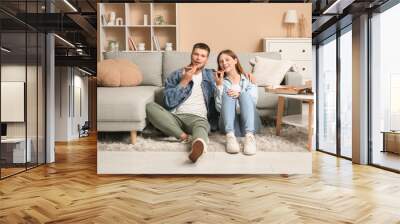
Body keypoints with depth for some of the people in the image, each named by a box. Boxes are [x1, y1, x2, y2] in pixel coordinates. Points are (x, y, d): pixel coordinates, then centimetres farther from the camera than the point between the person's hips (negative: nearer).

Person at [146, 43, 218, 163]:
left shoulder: (210, 75, 18)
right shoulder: (176, 74, 13)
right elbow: (169, 102, -1)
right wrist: (185, 80, -3)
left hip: (198, 117, -1)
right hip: (175, 117, 2)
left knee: (201, 126, -38)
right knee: (150, 107, -25)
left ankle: (199, 144, -71)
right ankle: (182, 135, -33)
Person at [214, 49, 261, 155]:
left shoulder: (248, 78, 16)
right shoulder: (222, 82, 16)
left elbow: (254, 101, -1)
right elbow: (219, 108, 1)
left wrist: (240, 94, -19)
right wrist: (219, 85, -7)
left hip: (248, 123, 0)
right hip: (230, 123, 0)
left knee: (245, 94, -26)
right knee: (227, 95, -24)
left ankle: (249, 136, -47)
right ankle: (230, 136, -45)